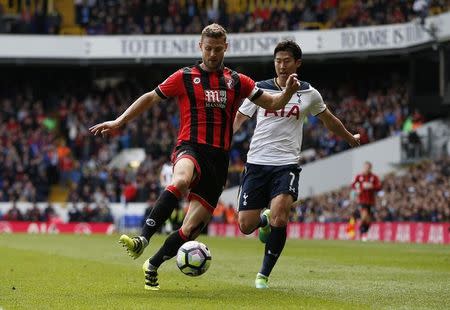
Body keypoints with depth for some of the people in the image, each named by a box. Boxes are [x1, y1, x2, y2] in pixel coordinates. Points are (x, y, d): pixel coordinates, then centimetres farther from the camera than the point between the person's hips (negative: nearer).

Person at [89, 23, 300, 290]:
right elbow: (151, 98, 14)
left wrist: (288, 91, -5)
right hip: (191, 148, -2)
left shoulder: (237, 82, 14)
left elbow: (273, 104, 16)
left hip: (219, 159, 3)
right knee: (181, 181, -41)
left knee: (191, 229, -6)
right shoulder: (184, 77, 9)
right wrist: (118, 122, 8)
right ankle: (142, 240, -46)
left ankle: (153, 267, 17)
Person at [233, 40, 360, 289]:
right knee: (246, 225, -4)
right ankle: (265, 219, 35)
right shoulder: (260, 89, 4)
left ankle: (264, 274, -6)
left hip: (286, 165, -1)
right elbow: (238, 120, 8)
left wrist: (351, 139, 38)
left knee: (279, 219, -24)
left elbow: (329, 120, 25)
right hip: (256, 163, 1)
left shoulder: (309, 94, 7)